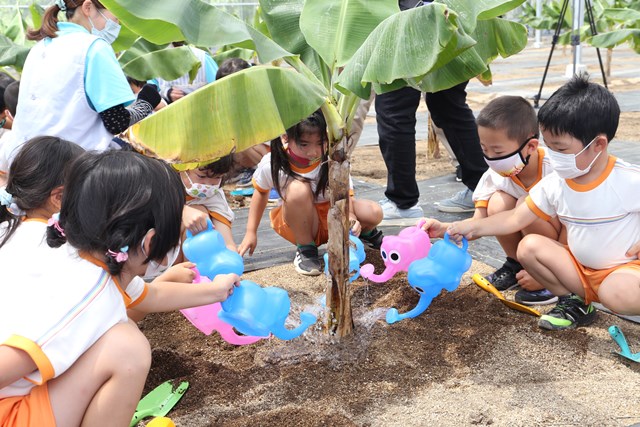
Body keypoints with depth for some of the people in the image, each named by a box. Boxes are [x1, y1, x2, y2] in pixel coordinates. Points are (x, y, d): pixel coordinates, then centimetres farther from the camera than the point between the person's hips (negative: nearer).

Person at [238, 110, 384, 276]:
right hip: (298, 223, -1)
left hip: (330, 216, 2)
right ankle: (305, 249, -12)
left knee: (374, 213, -24)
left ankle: (366, 233, 17)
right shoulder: (271, 164, -20)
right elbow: (261, 192, -1)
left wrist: (349, 217, -43)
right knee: (298, 189, -35)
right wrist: (251, 233, 2)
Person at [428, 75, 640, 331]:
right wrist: (471, 227, -12)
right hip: (579, 268, 6)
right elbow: (516, 219, -1)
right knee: (529, 246, -15)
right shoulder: (553, 185, -5)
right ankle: (574, 303, -4)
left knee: (619, 293, -38)